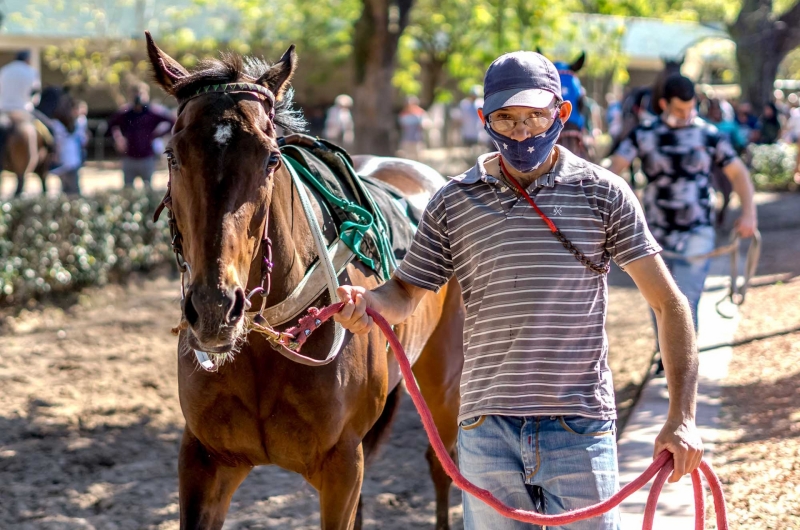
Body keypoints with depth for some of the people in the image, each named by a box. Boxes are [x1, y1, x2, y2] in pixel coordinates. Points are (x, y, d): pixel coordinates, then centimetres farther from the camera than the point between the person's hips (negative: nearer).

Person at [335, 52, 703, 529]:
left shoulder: (603, 194, -1)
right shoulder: (454, 202, 4)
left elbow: (669, 303, 0)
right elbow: (405, 295, 8)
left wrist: (682, 418, -9)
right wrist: (368, 303, -17)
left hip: (580, 429, -2)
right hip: (487, 430, 2)